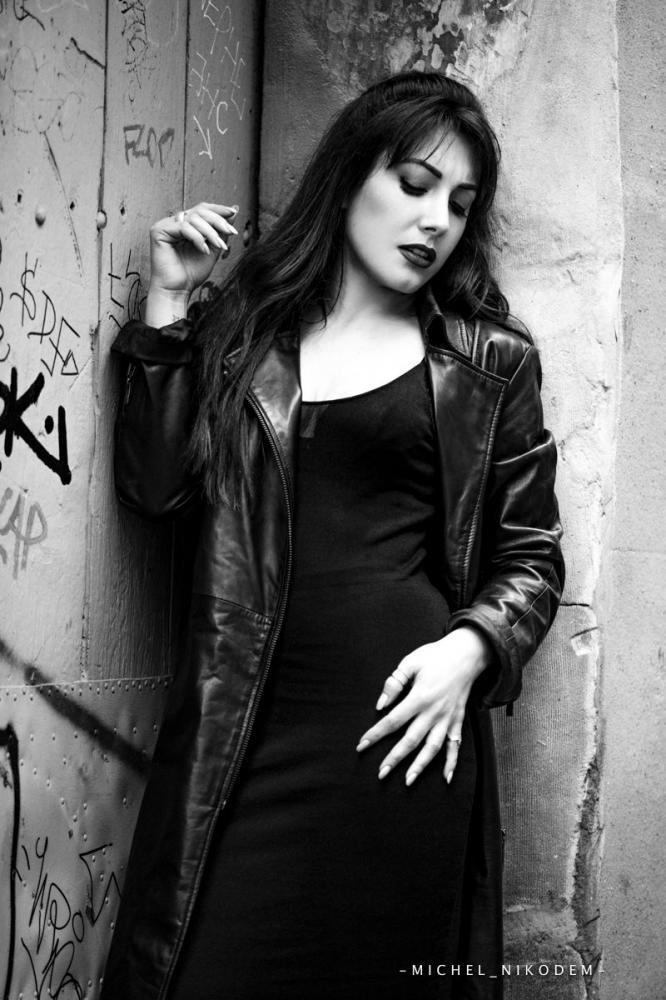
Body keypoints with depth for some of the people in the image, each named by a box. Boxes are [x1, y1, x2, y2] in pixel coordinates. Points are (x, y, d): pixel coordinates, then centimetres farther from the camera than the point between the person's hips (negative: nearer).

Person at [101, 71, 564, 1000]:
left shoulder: (492, 360, 7)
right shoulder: (240, 330, 11)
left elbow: (530, 556, 10)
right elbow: (155, 486, 1)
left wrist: (471, 647, -9)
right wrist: (167, 305, 0)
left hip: (403, 726, -1)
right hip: (243, 728, 1)